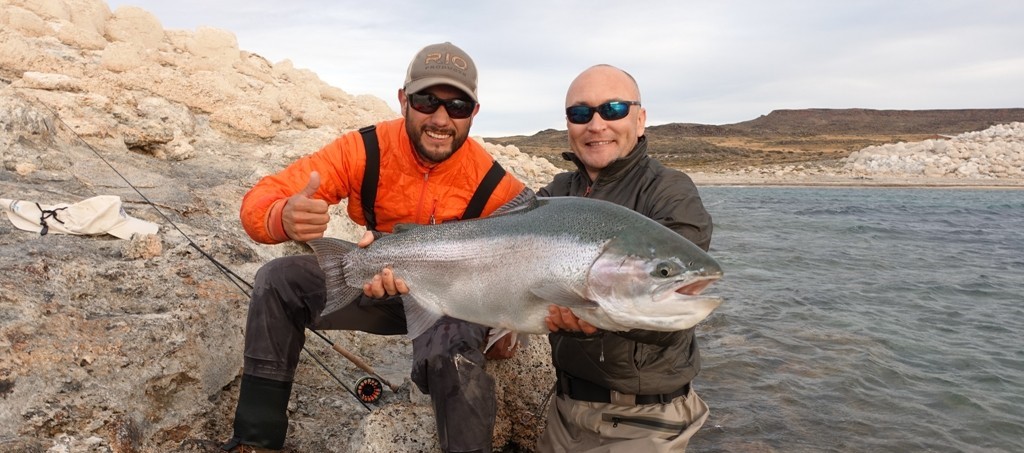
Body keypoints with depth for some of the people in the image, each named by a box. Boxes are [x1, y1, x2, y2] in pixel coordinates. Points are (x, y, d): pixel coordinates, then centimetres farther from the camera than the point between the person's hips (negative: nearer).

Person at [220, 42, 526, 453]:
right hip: (374, 282, 4)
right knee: (278, 280, -14)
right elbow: (260, 199, -19)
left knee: (454, 355, -36)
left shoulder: (492, 184, -22)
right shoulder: (365, 150, -18)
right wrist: (284, 218, -45)